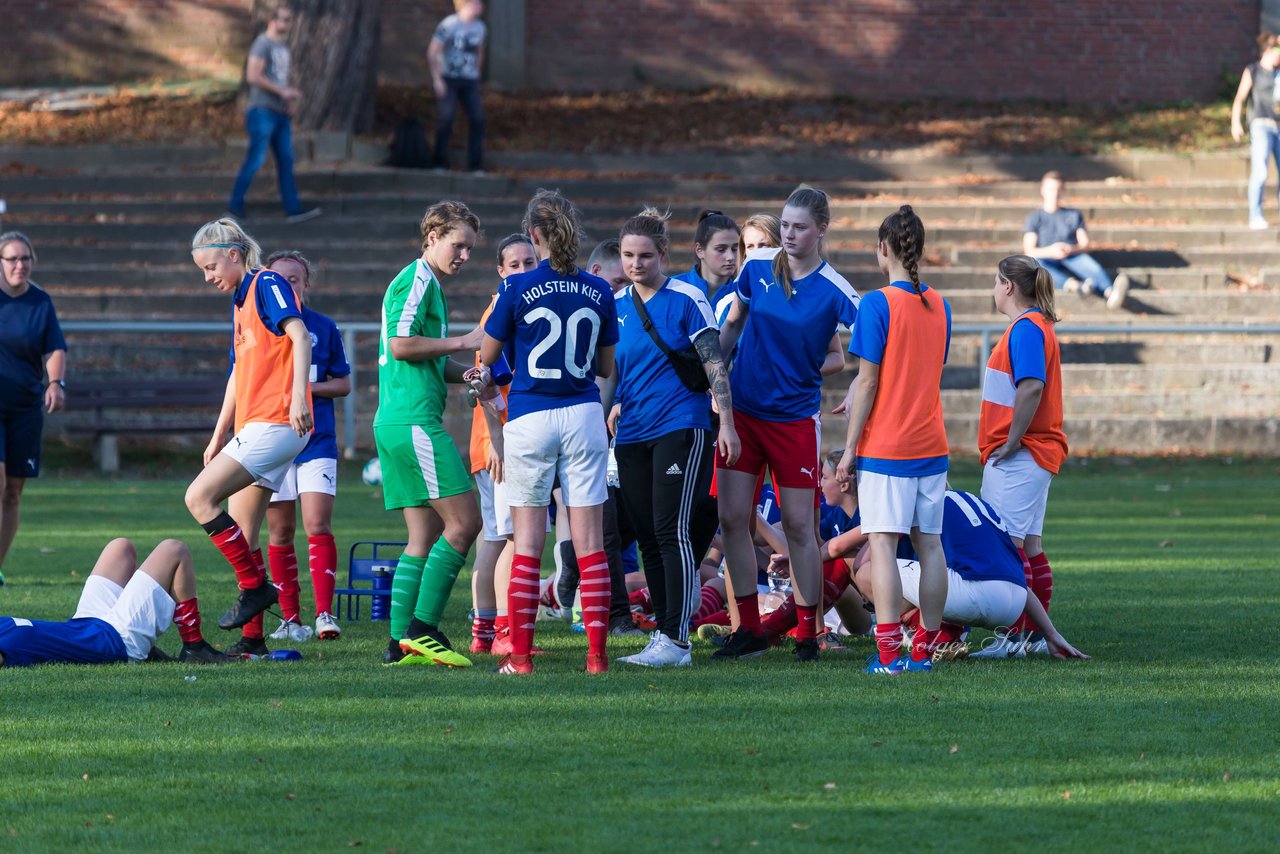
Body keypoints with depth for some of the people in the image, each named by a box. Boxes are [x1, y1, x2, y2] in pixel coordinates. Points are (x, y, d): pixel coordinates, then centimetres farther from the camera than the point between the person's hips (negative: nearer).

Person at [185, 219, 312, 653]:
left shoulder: (267, 284, -5)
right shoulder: (241, 300, 23)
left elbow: (299, 334, -19)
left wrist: (299, 394, -31)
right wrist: (219, 435, 27)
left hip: (275, 422, -10)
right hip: (255, 427, 10)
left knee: (200, 497, -16)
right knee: (241, 538, 7)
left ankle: (256, 587, -11)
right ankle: (252, 636, 9)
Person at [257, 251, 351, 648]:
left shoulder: (324, 329, 6)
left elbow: (343, 384, 9)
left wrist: (309, 388, -8)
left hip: (317, 440, -1)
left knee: (318, 525, -12)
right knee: (280, 531, 3)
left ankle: (324, 614, -13)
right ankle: (290, 618, 10)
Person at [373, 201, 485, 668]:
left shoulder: (428, 285, 24)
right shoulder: (417, 280, -7)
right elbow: (401, 345, -18)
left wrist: (466, 372, 12)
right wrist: (462, 342, -11)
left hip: (395, 423, 11)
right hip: (414, 420, -11)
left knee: (425, 534, 9)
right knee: (464, 521, -11)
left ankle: (402, 642, 5)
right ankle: (423, 628, -13)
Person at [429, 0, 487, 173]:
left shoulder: (479, 27, 7)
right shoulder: (449, 25, -11)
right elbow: (432, 52, -9)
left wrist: (477, 76, 13)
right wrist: (437, 79, -12)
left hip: (470, 81, 5)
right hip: (449, 79, -5)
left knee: (477, 118, -3)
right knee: (447, 117, -14)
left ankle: (475, 165, 4)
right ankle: (440, 163, -6)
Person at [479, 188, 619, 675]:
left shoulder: (519, 289, -8)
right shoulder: (599, 292, 1)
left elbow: (487, 356, 2)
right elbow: (605, 366, 11)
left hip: (530, 419, -2)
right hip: (584, 415, 2)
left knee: (528, 543, 3)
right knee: (589, 541, 2)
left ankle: (520, 653, 2)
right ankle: (597, 652, -2)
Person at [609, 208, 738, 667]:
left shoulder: (687, 298, -6)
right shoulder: (615, 304, 10)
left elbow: (714, 364, -7)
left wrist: (726, 423, -12)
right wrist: (612, 407, 13)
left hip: (682, 427, -6)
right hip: (632, 436, 6)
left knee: (673, 531, -12)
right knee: (648, 538, 6)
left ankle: (675, 640, -13)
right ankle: (663, 632, 12)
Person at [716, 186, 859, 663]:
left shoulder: (834, 292, -11)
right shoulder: (756, 267, -1)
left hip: (795, 417, -3)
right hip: (742, 408, 3)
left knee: (798, 525, 0)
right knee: (733, 518, 0)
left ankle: (807, 634, 9)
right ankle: (749, 631, 9)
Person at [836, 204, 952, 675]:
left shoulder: (878, 304, -10)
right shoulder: (939, 305, 9)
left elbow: (868, 381, -12)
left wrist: (850, 447, -6)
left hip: (885, 443, -6)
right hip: (931, 442, 6)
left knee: (882, 542, -6)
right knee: (930, 544, 7)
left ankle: (888, 651, -12)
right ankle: (925, 648, 8)